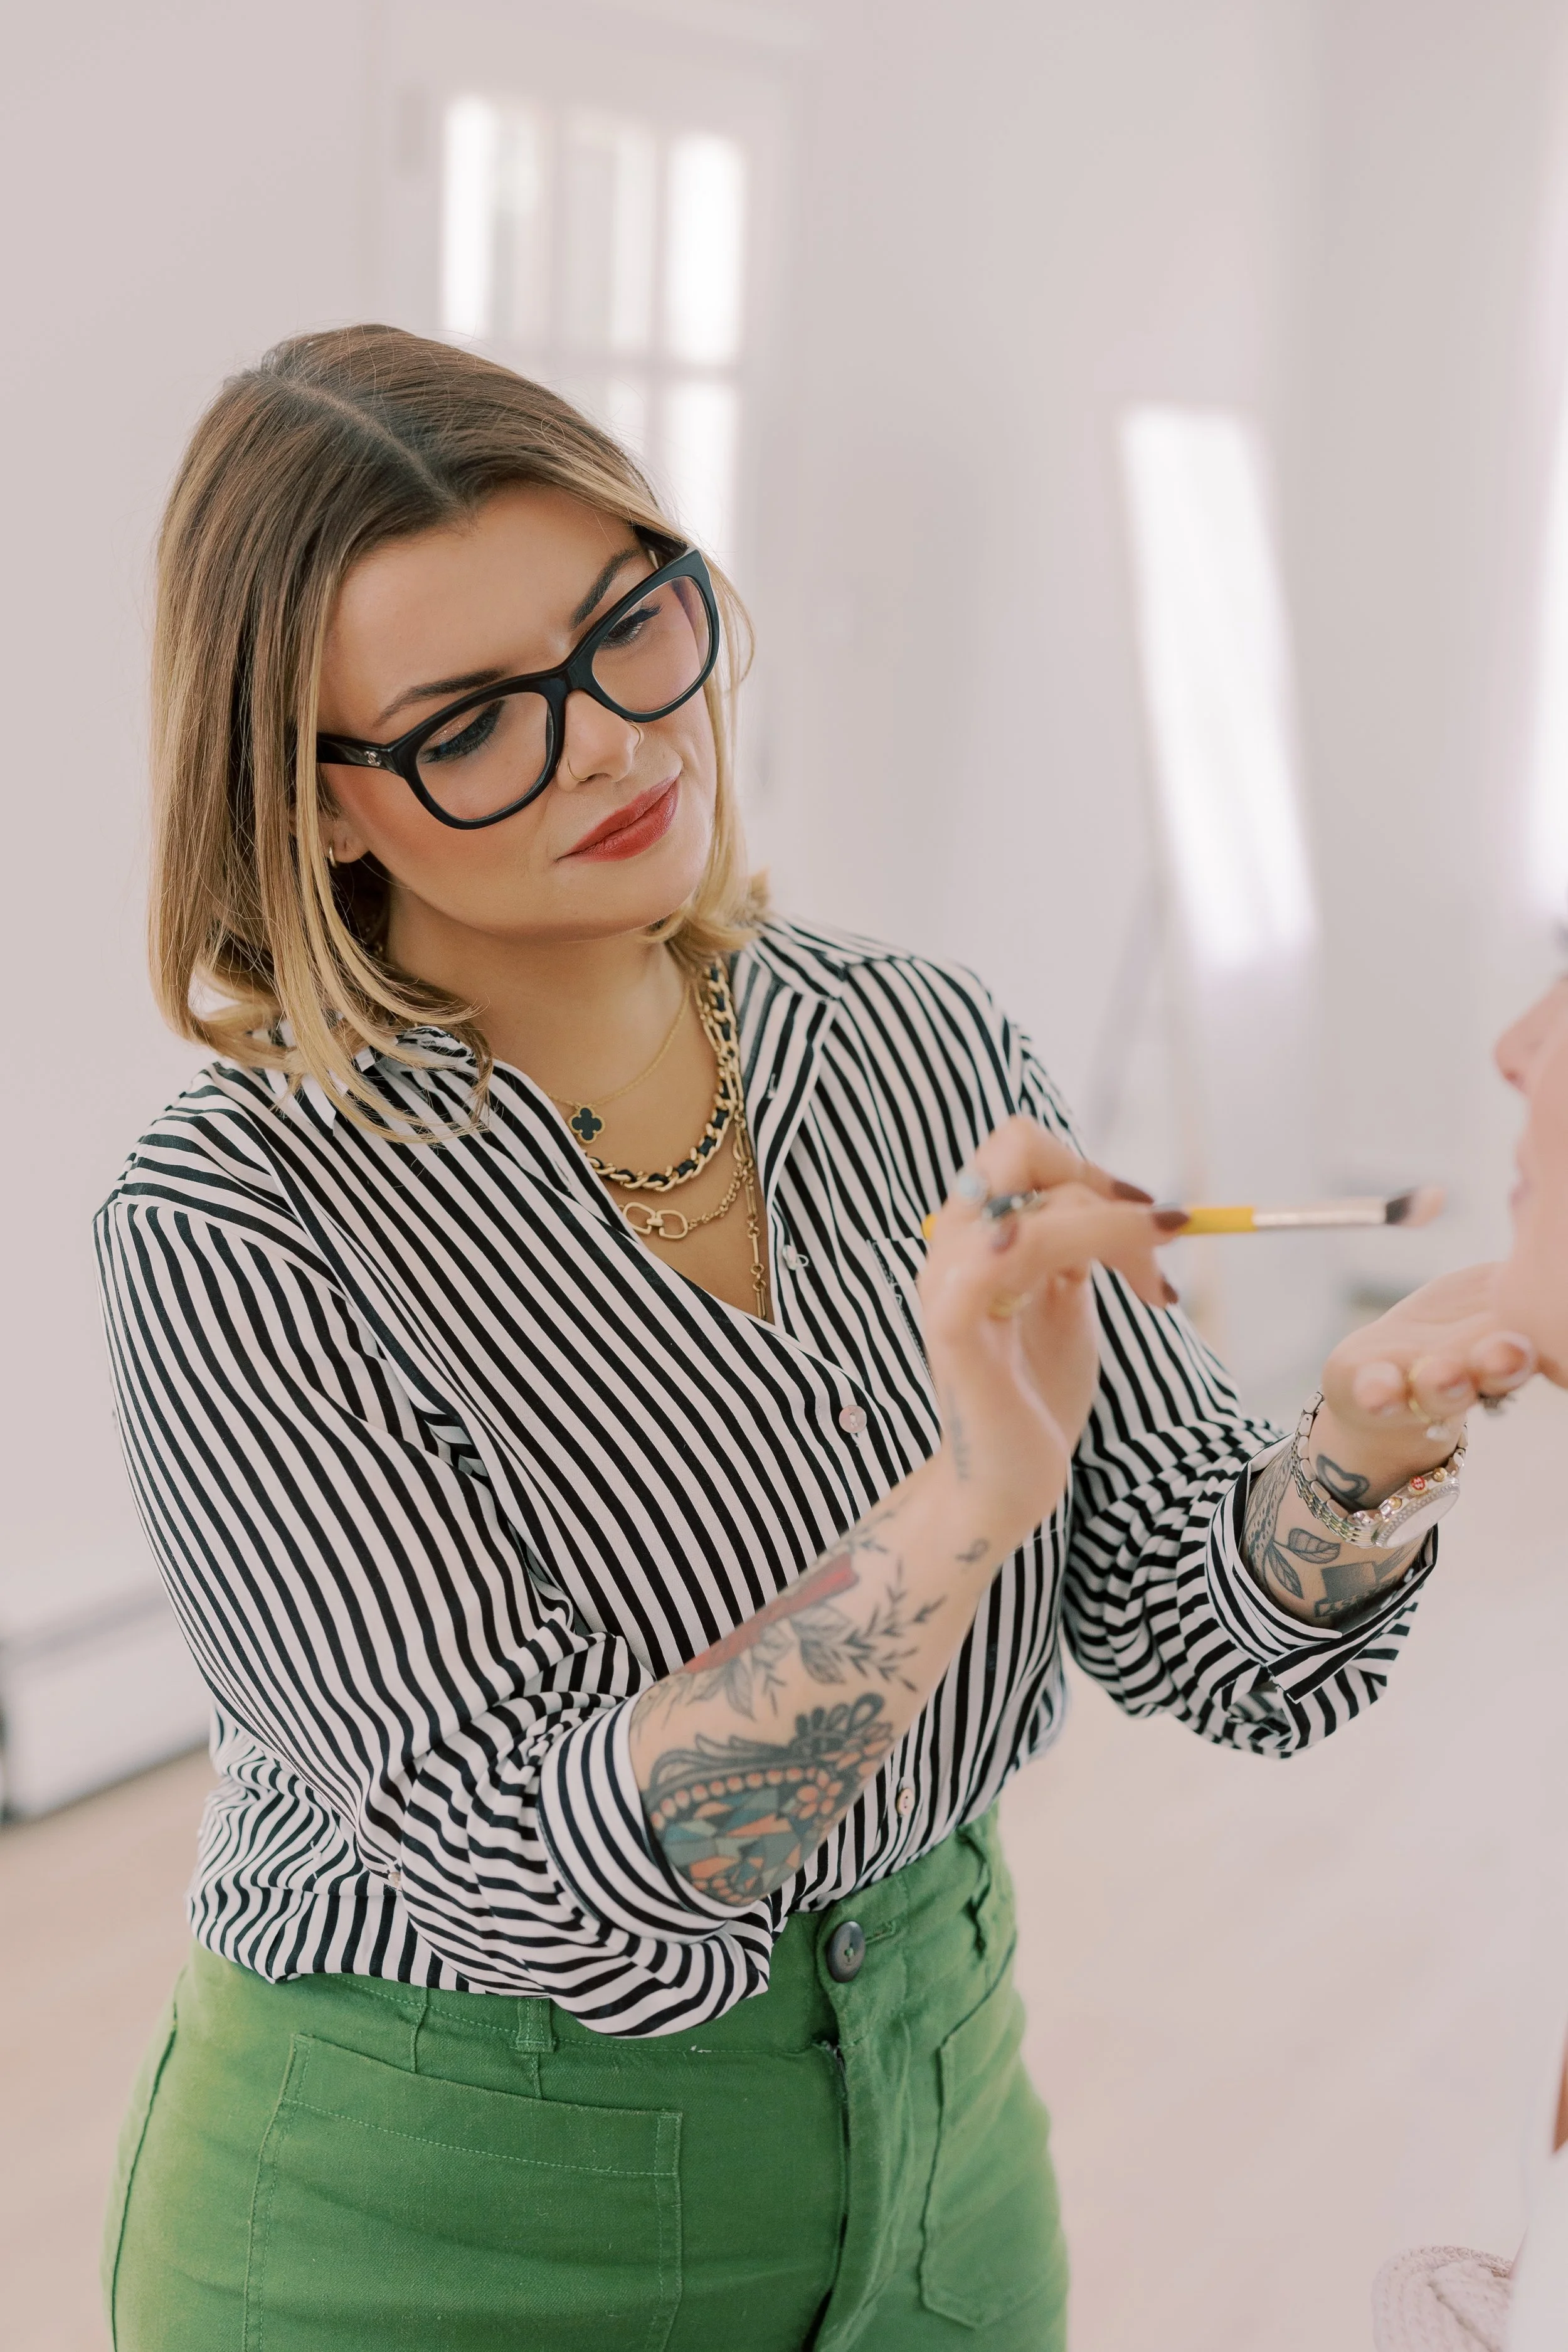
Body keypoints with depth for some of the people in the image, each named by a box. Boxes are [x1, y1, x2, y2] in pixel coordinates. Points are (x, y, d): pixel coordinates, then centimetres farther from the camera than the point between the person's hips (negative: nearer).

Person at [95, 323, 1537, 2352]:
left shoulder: (927, 1047, -7)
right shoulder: (233, 1230, -20)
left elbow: (1201, 1640, -6)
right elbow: (554, 1894, -25)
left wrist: (1372, 1447, -25)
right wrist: (973, 1491, -35)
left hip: (936, 2126, 4)